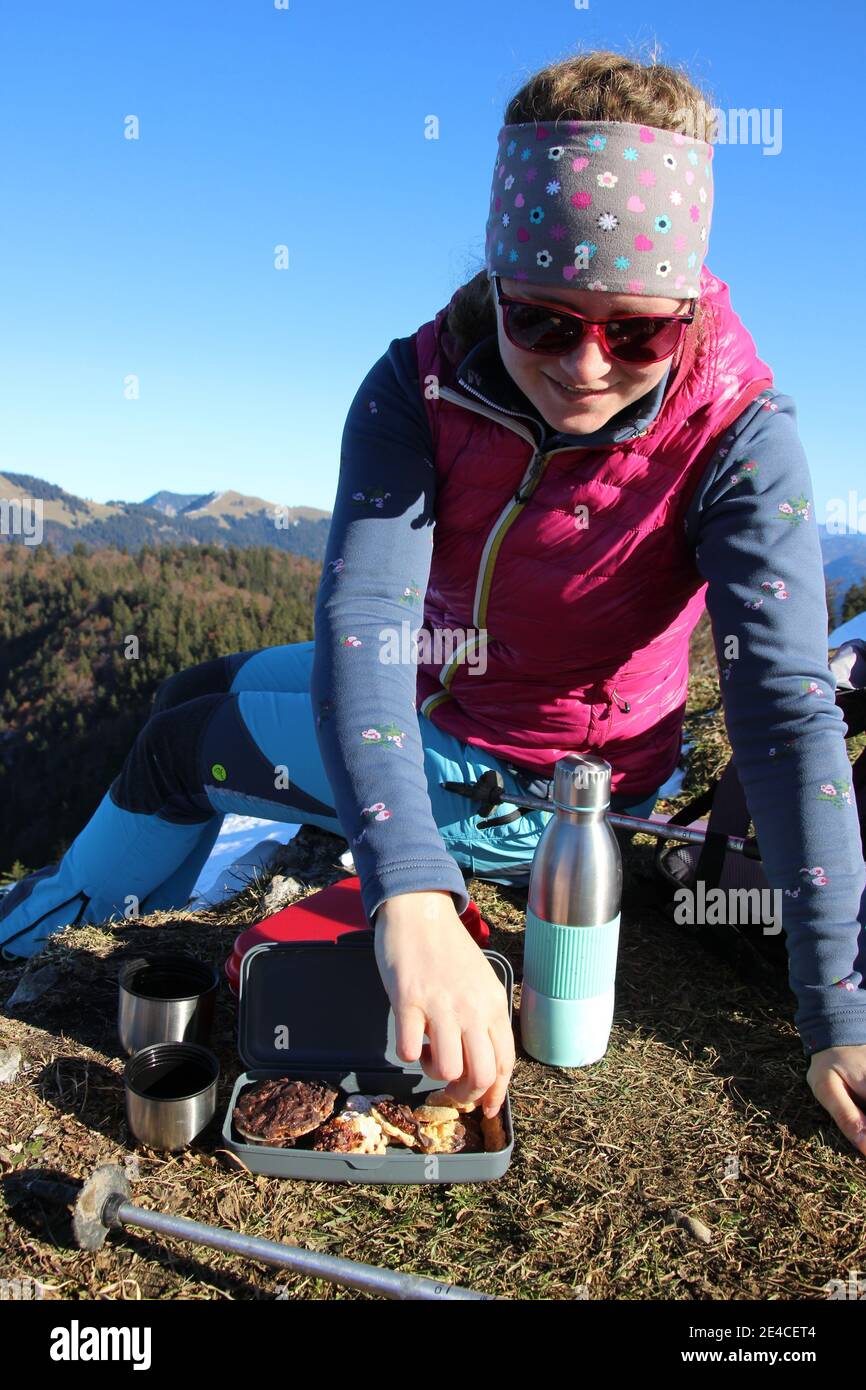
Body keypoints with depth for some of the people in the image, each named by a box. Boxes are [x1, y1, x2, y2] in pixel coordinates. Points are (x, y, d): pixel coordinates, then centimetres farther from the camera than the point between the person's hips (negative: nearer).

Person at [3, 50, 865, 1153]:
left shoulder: (736, 437, -28)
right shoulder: (420, 386, -20)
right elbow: (363, 613, -33)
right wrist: (411, 897, -47)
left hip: (535, 781, -4)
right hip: (440, 694, 5)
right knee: (196, 694, 18)